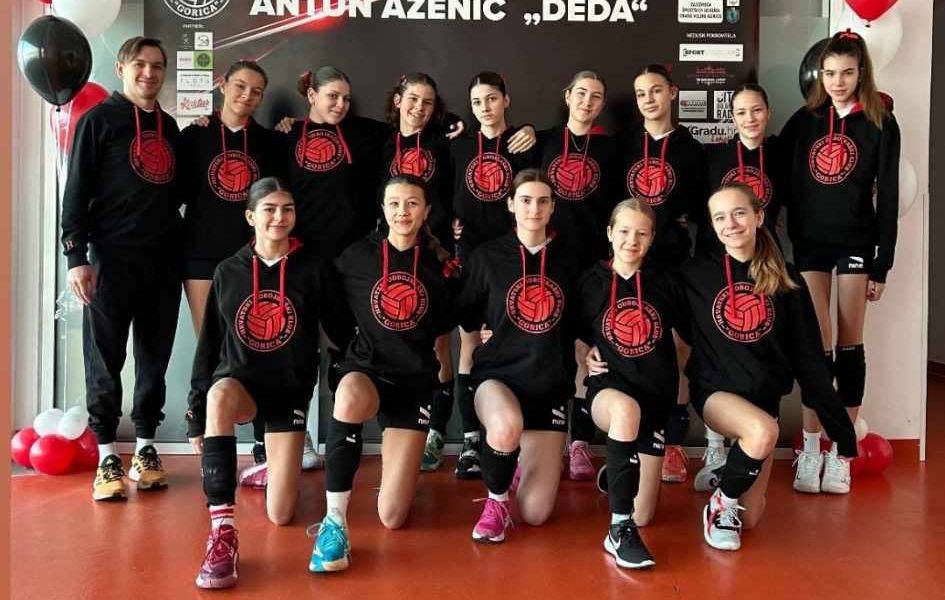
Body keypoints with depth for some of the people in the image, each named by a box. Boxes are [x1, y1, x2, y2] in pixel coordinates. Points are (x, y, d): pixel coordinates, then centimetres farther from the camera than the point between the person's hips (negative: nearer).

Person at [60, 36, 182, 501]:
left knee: (155, 358, 7)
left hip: (164, 259, 5)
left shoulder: (169, 127, 16)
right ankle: (108, 456, 9)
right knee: (105, 361, 0)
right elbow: (77, 192, -4)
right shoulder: (99, 119, 1)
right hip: (112, 259, -4)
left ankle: (145, 448, 17)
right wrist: (76, 257, -12)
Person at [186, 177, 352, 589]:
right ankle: (222, 532, -37)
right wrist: (195, 414, 2)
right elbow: (208, 345, 4)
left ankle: (279, 461, 31)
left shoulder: (313, 269, -4)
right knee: (220, 394, -41)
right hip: (240, 381, 1)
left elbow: (343, 334, 2)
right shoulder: (228, 271, 1)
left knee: (280, 516, -5)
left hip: (290, 389, 0)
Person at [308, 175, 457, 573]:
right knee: (350, 399, -43)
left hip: (415, 378, 1)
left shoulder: (438, 262, 1)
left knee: (392, 518, -6)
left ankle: (398, 454, 29)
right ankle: (334, 521, -27)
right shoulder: (356, 256, -2)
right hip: (365, 367, -1)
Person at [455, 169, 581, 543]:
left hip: (551, 384, 2)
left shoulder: (566, 260, 6)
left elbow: (577, 325, 15)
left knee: (535, 515, -2)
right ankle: (495, 501, -8)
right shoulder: (487, 257, 0)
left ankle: (520, 456, 32)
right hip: (497, 374, -2)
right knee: (506, 426, -41)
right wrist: (486, 335, -5)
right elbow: (465, 318, 8)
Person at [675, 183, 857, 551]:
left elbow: (808, 358, 1)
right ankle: (721, 503, -8)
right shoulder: (695, 275, -4)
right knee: (763, 431, -35)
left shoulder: (786, 280, 0)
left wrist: (842, 429, 1)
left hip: (763, 395, 2)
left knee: (751, 519, 0)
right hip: (714, 389, -2)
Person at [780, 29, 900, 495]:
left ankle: (841, 452, 12)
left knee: (849, 344, 3)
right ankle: (811, 451, 6)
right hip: (810, 242, 1)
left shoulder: (880, 124, 1)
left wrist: (882, 264, -4)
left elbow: (887, 196, -1)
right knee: (817, 345, -3)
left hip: (856, 242, -1)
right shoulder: (804, 120, 6)